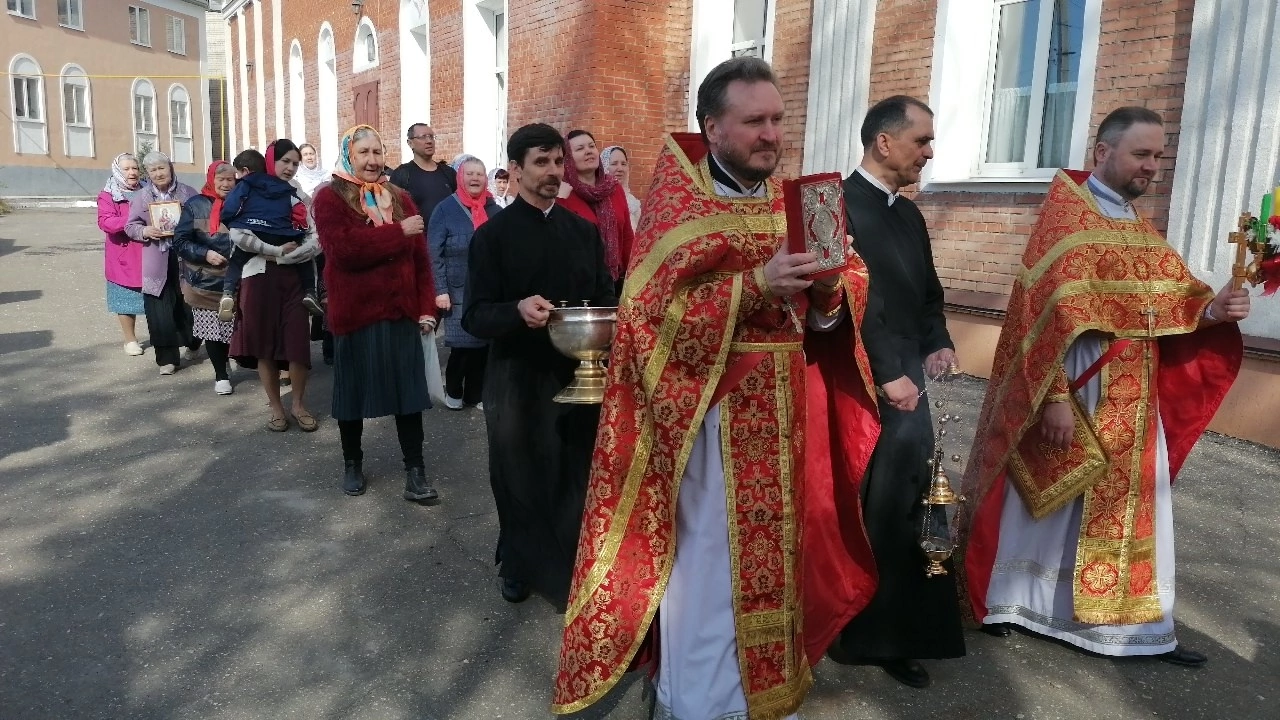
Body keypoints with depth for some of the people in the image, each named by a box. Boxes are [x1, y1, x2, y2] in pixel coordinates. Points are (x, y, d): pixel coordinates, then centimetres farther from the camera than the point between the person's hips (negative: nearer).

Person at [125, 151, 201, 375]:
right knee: (159, 311, -2)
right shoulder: (141, 197, 8)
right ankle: (167, 357, 5)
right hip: (156, 263, 1)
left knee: (188, 304, 7)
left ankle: (193, 342, 35)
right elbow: (130, 226, 10)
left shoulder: (188, 193, 5)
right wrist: (145, 231, -11)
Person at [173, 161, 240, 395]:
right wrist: (205, 254, -15)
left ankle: (223, 371, 22)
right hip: (205, 281, -1)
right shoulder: (195, 205, -1)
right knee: (211, 329, 3)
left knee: (230, 327, 1)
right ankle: (221, 375, 17)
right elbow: (180, 241, -1)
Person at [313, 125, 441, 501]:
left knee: (409, 390, 4)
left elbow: (420, 257, 6)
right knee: (354, 391, 10)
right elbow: (343, 250, -22)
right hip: (355, 312, -3)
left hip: (401, 311, 3)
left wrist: (427, 307, -2)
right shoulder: (330, 197, -5)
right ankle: (352, 462, 29)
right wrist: (397, 232, -18)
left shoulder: (400, 198, 10)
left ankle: (415, 469, 12)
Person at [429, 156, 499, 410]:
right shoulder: (445, 209, -3)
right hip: (459, 291, -3)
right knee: (462, 343, -1)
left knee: (485, 342, 5)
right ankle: (453, 391, 21)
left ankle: (476, 393, 20)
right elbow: (434, 254, -6)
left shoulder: (494, 209, 9)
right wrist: (440, 290, -12)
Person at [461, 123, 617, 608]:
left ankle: (571, 567, 28)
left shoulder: (583, 230, 9)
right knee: (521, 477, 11)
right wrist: (518, 311, -28)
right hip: (517, 377, -2)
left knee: (577, 476, 6)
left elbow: (605, 296, 13)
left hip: (579, 372, 3)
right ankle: (519, 564, 34)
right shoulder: (493, 235, -3)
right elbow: (475, 317, -8)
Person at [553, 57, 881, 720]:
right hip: (710, 408, -5)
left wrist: (829, 287, -14)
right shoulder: (676, 205, -7)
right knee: (709, 559, 2)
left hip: (783, 410, 6)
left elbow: (828, 310, 10)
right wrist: (754, 283, -25)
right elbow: (652, 311, -17)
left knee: (774, 548, 15)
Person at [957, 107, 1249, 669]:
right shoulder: (1065, 215, -12)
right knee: (1042, 501, 5)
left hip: (1131, 403, 8)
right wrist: (1054, 395, -24)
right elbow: (1047, 311, -19)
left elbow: (1168, 300, 11)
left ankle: (1138, 625, 24)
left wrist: (1211, 309, -11)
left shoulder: (1139, 228, 14)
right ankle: (1002, 598, 23)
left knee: (1129, 508, 12)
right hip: (1072, 394, -7)